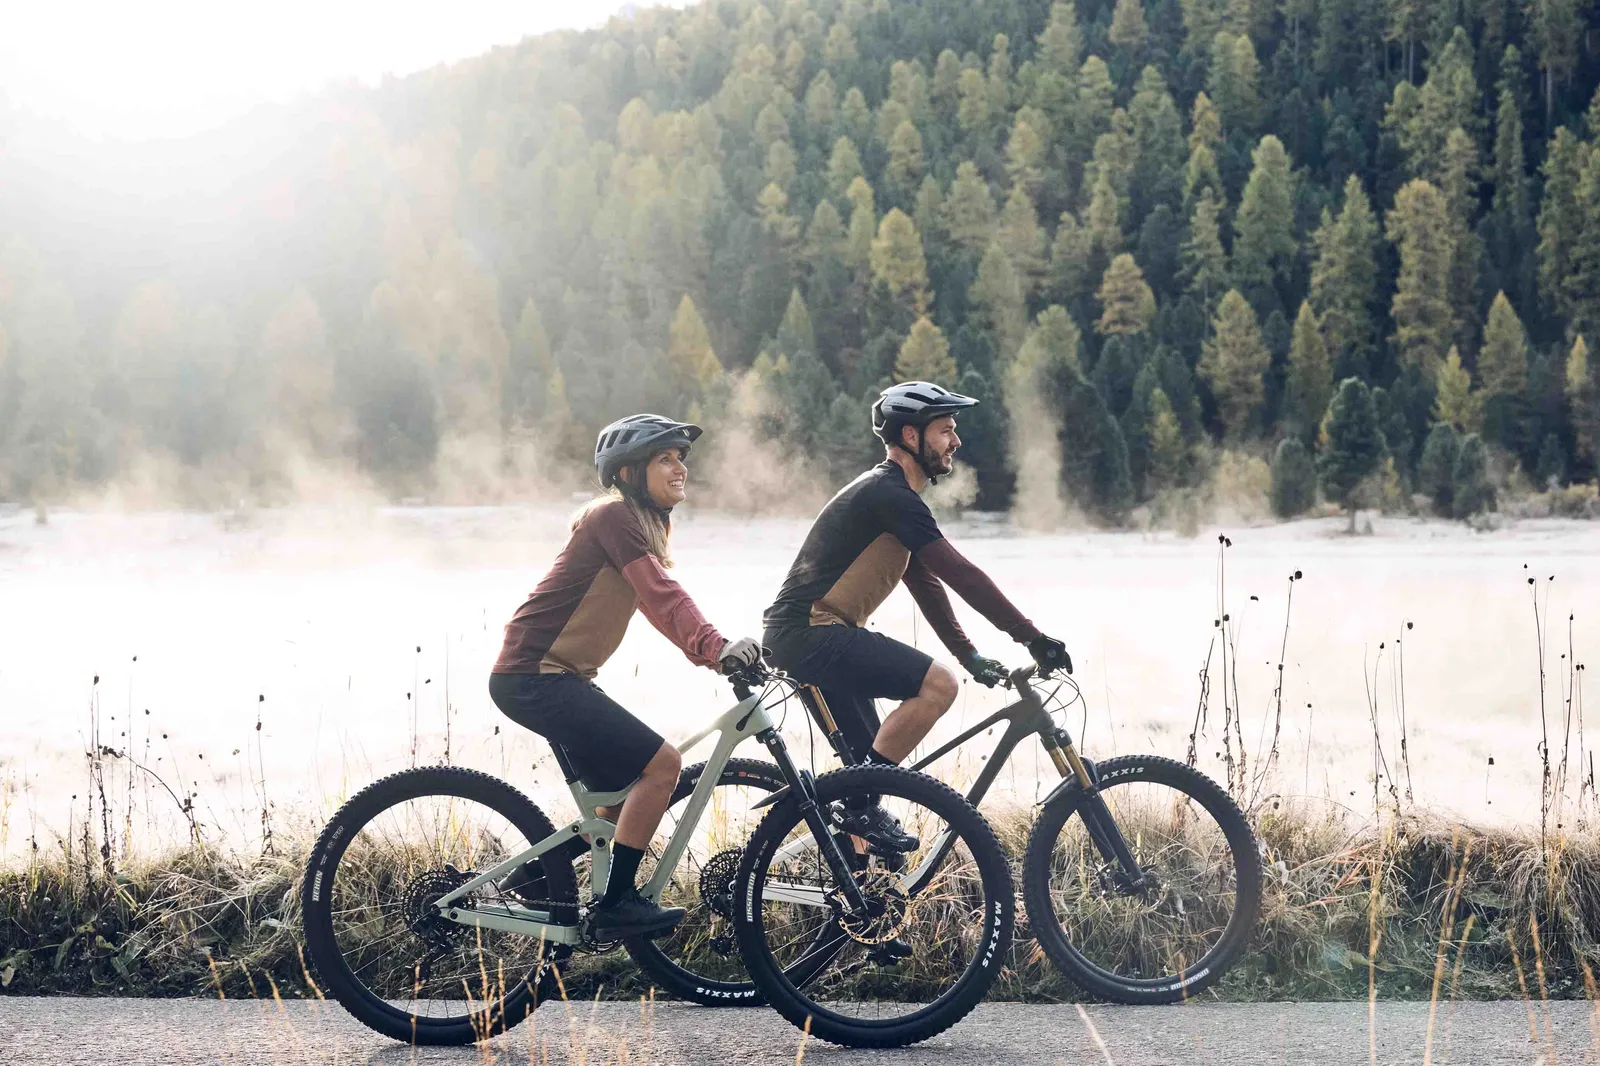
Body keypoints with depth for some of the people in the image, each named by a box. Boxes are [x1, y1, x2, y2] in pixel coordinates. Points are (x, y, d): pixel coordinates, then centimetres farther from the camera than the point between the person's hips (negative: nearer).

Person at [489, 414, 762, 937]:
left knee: (625, 794, 15)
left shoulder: (645, 523, 18)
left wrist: (717, 651, 4)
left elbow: (662, 605, 17)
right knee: (661, 763, -15)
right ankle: (617, 904, -9)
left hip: (554, 677, 10)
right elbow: (661, 594, -26)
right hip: (536, 676, -10)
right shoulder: (614, 515, -13)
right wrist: (717, 645, -36)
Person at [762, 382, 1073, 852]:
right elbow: (960, 575, -19)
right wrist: (1034, 639, -17)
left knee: (872, 765, 13)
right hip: (812, 634, -11)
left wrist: (971, 656, 16)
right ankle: (860, 804, -15)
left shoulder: (891, 496, 18)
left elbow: (925, 583, 21)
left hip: (803, 636, 11)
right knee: (936, 683, -21)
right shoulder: (892, 495, -15)